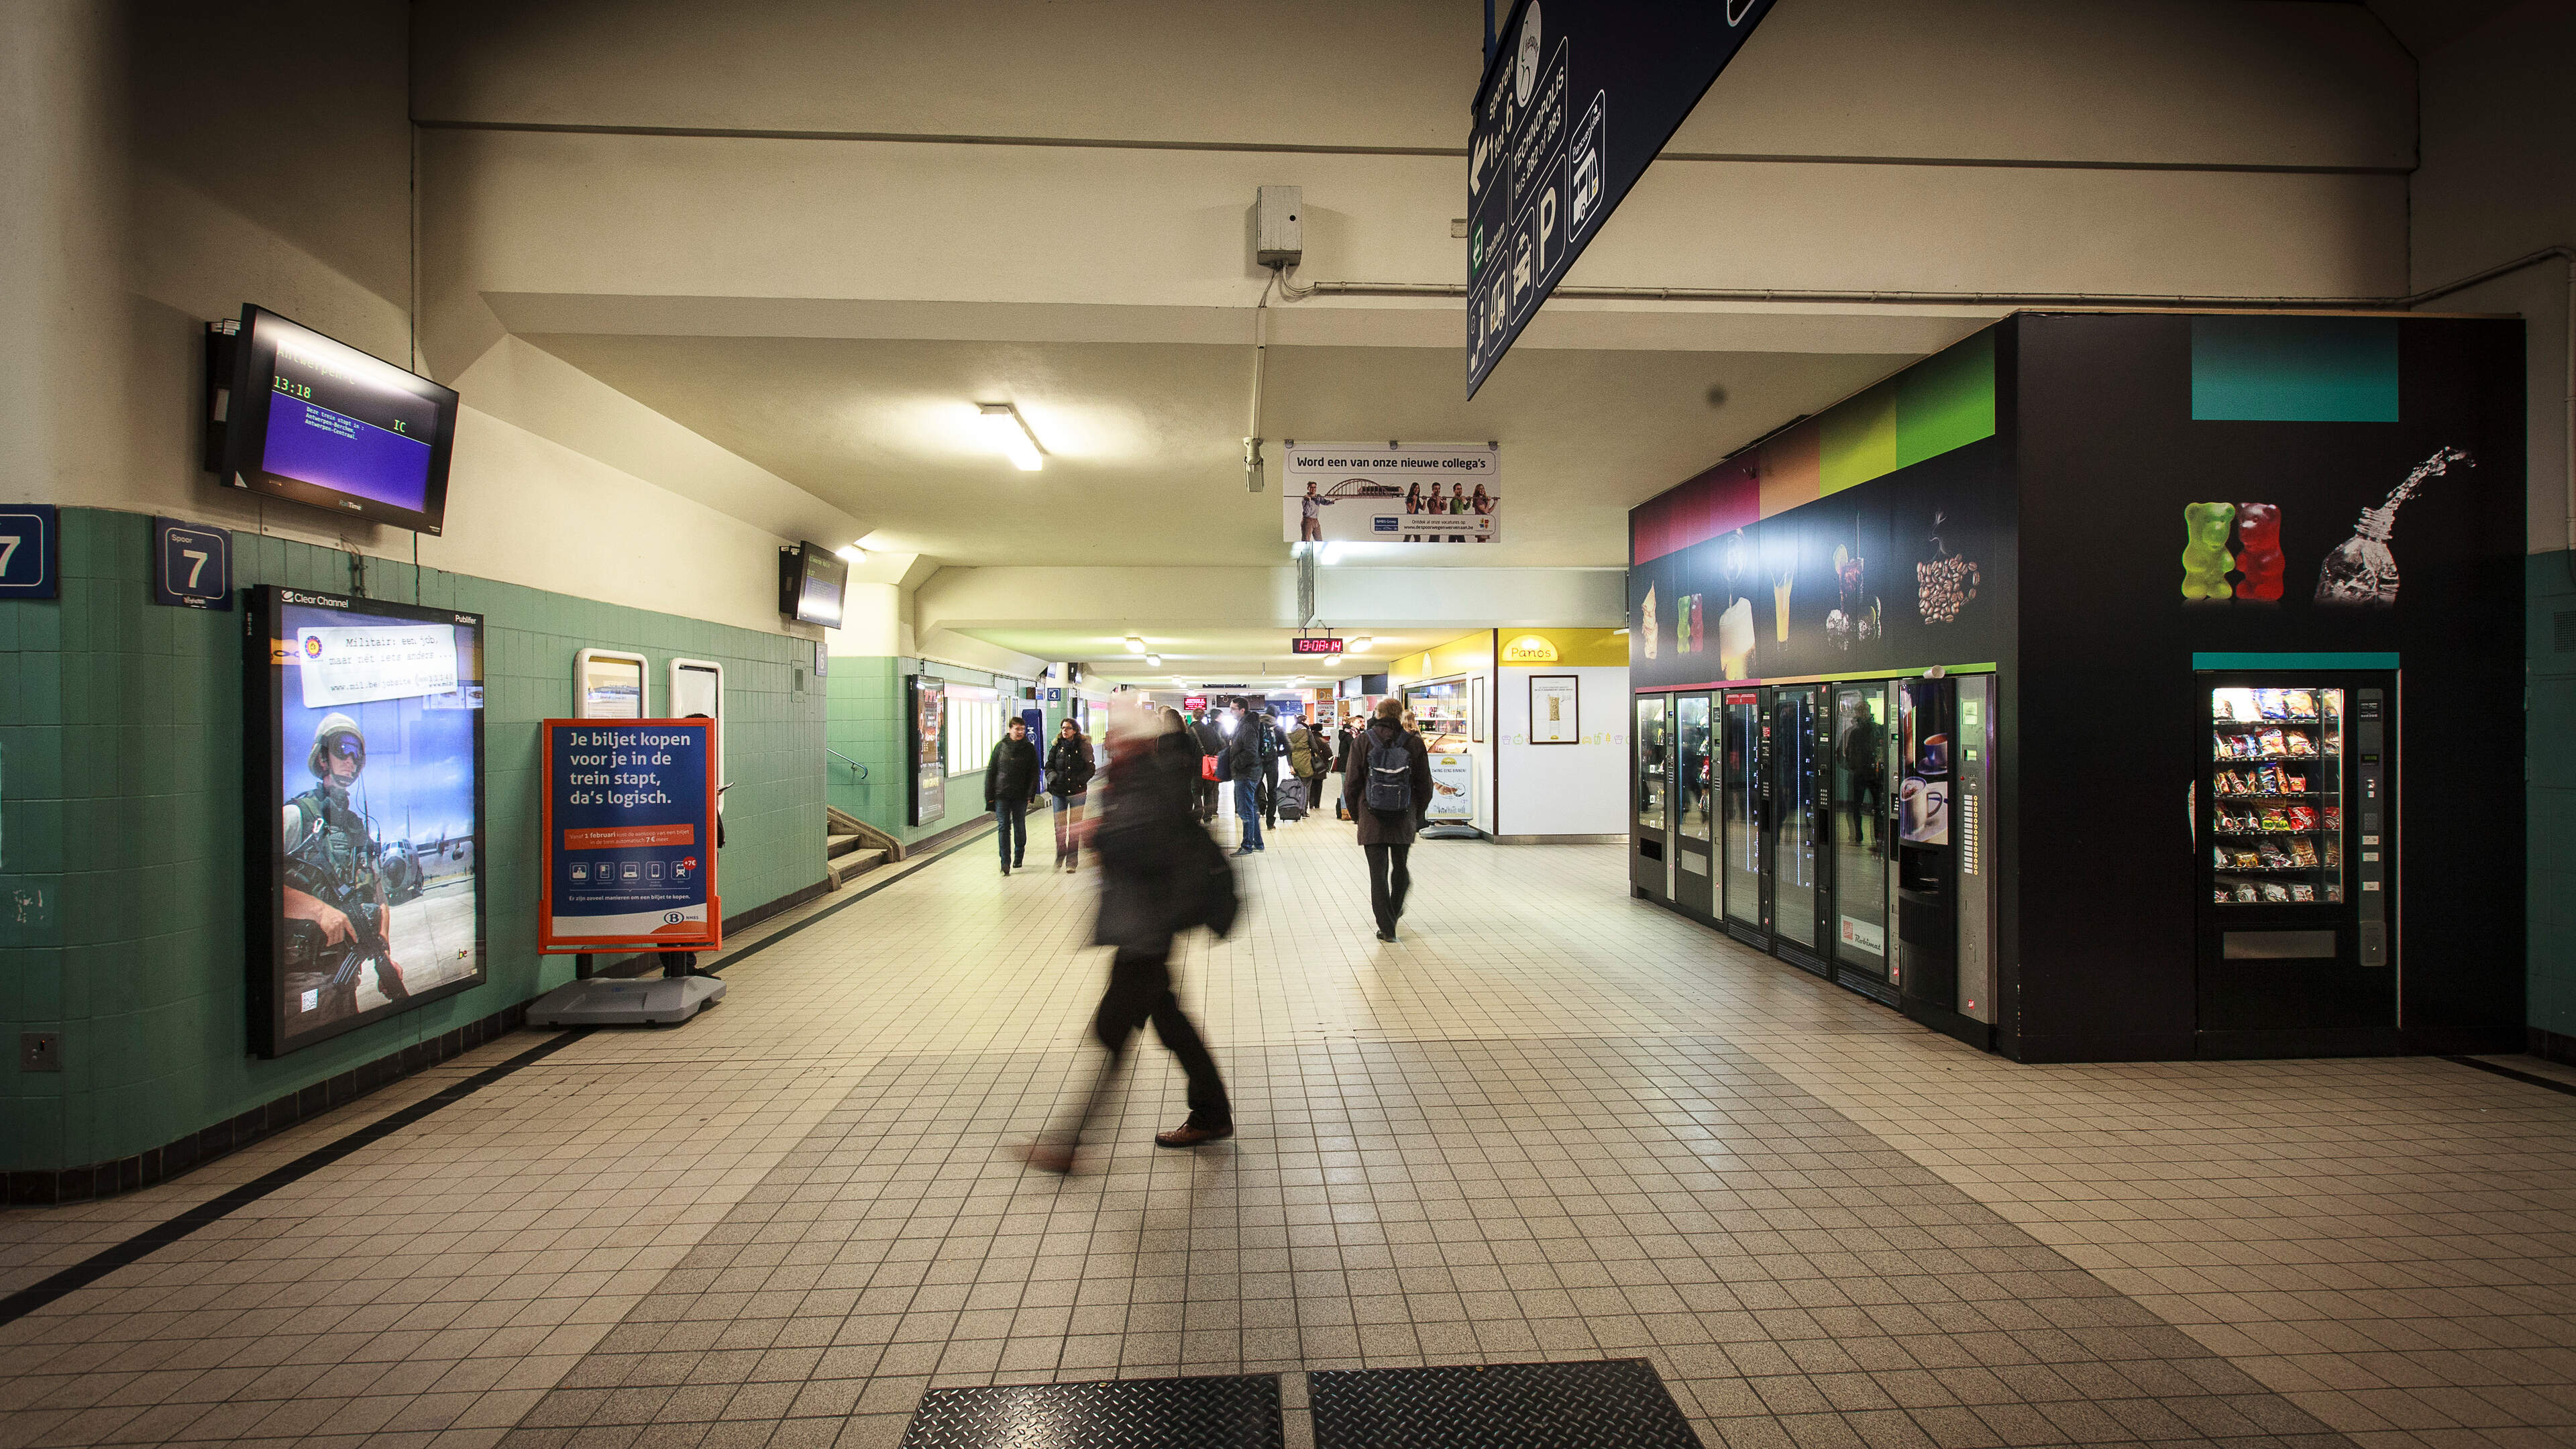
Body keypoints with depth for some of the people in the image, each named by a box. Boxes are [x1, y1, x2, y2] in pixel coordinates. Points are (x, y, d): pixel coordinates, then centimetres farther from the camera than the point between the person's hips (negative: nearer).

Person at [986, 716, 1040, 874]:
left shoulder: (1029, 749, 3)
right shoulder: (1001, 746, 3)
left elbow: (1034, 772, 4)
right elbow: (991, 771, 5)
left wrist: (1031, 793, -7)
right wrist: (989, 795, 0)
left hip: (1020, 795, 1)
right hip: (1001, 794, -1)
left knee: (1020, 827, 10)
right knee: (1003, 827, -7)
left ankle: (1019, 857, 30)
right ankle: (1005, 862, -10)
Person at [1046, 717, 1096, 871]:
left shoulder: (1083, 747, -1)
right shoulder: (1056, 747, 7)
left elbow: (1090, 769, 1)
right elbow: (1049, 766, 12)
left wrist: (1079, 780, -14)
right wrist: (1053, 778, -8)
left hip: (1077, 791, -2)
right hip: (1059, 791, 2)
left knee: (1075, 828, -1)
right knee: (1059, 826, 3)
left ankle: (1072, 861, 4)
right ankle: (1060, 855, 23)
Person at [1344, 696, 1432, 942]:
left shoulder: (1362, 741, -2)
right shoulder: (1414, 743, -1)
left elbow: (1351, 783, -1)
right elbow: (1425, 785, 3)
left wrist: (1356, 814, 11)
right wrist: (1417, 814, 16)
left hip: (1372, 820, -1)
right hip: (1404, 819, 2)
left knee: (1378, 872, 3)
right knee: (1400, 867, 21)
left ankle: (1386, 927, 1)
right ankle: (1395, 911, 41)